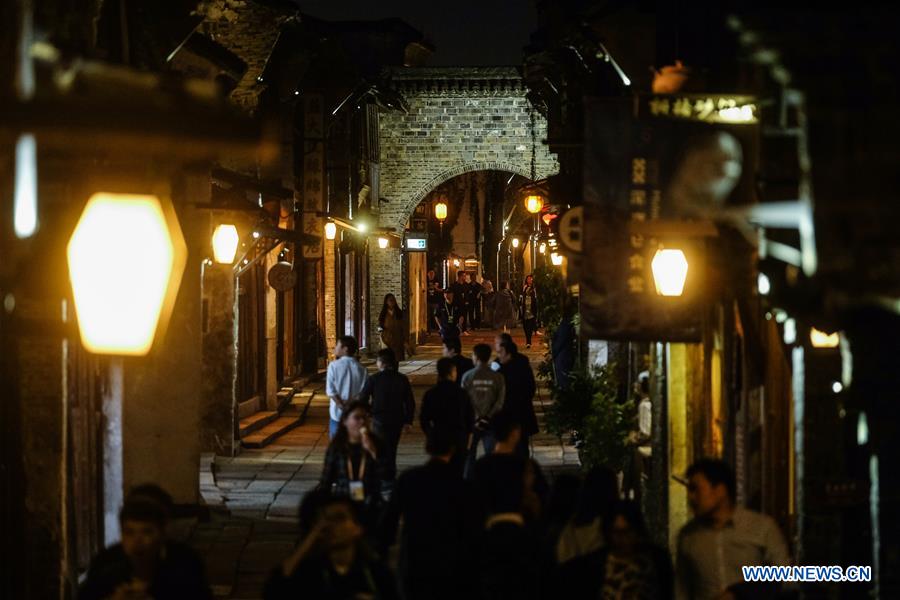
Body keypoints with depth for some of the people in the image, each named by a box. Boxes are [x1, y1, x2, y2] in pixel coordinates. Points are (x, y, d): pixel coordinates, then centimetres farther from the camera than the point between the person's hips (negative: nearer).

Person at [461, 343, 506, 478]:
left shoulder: (467, 376, -7)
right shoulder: (497, 377, -4)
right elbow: (500, 402, -8)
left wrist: (475, 419, -4)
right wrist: (488, 417, -6)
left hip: (471, 421, 0)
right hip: (490, 422, 0)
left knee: (470, 455, 9)